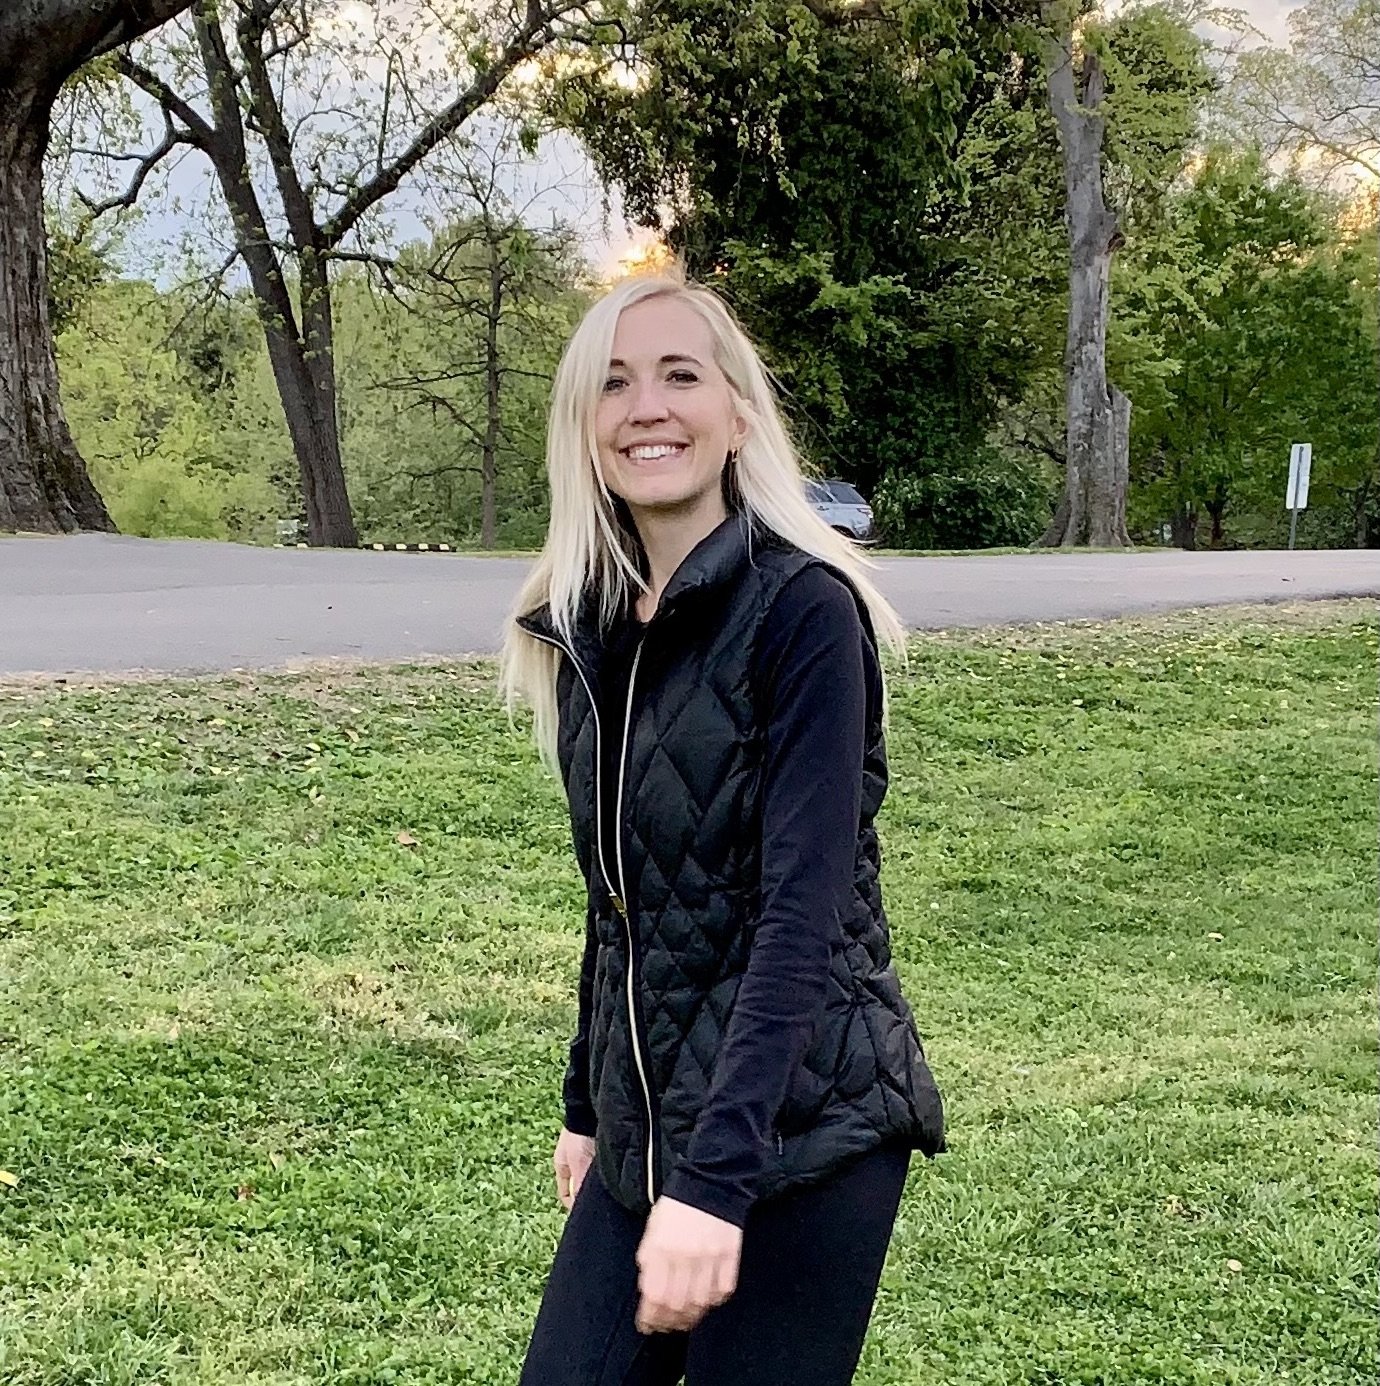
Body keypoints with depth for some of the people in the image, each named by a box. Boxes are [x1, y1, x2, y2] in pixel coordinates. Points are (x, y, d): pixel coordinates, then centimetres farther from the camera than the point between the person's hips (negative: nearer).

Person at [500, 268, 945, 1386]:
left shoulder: (802, 611, -14)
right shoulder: (589, 629, 5)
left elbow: (804, 908, -21)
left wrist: (715, 1177, -26)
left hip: (800, 1132, -6)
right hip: (646, 1133, 6)